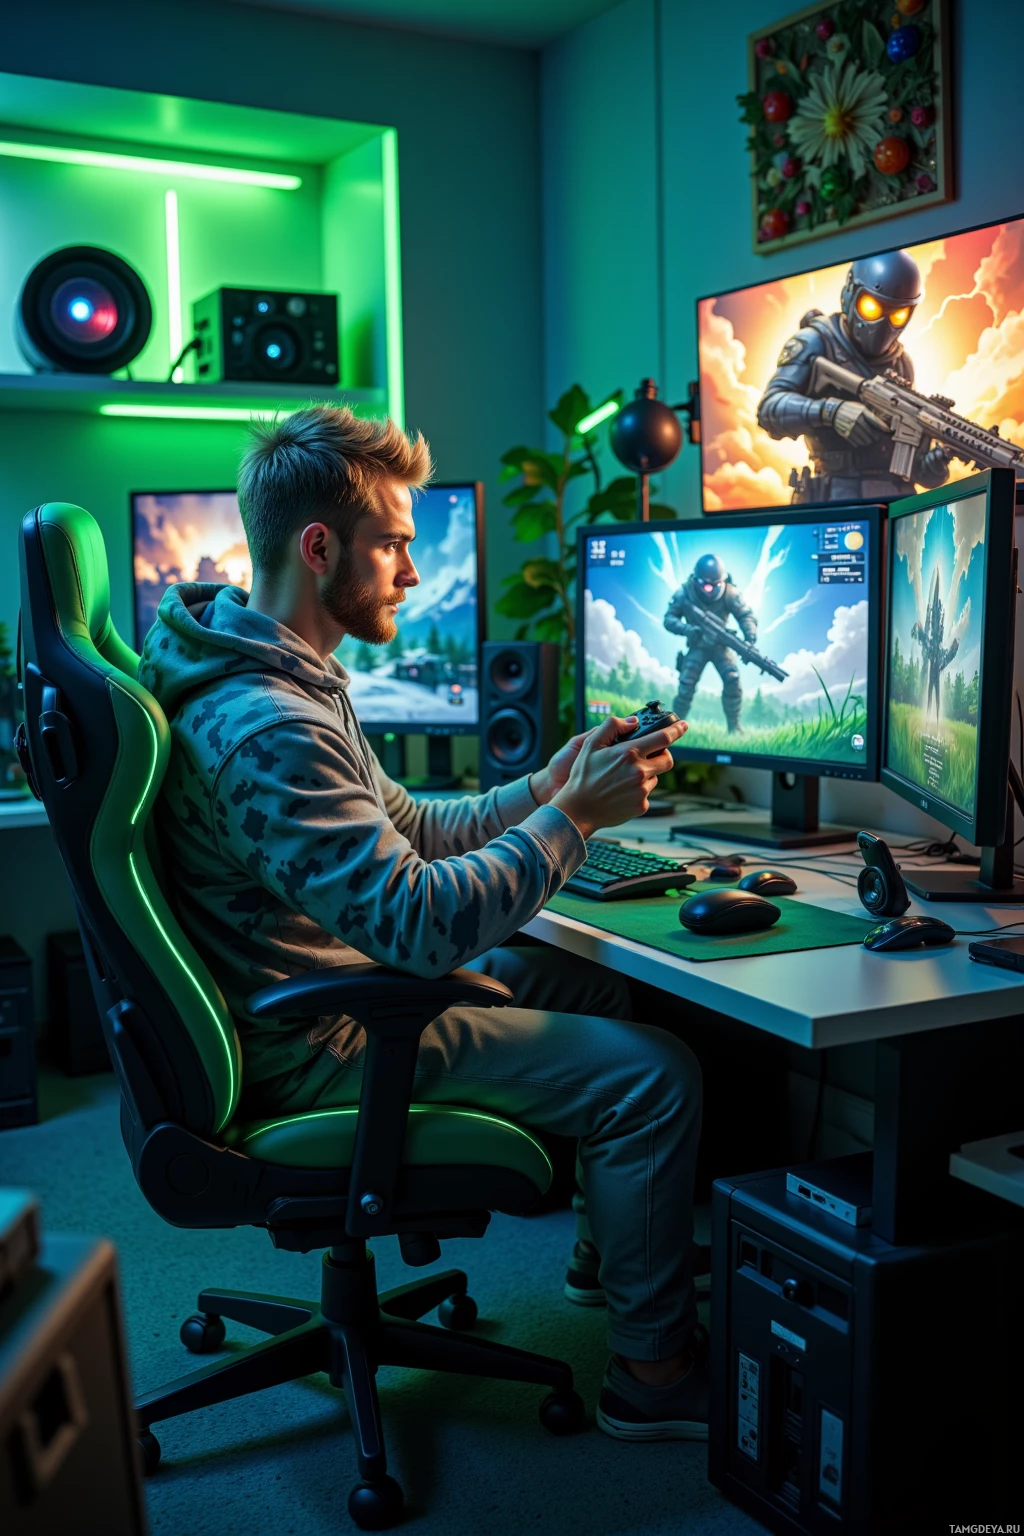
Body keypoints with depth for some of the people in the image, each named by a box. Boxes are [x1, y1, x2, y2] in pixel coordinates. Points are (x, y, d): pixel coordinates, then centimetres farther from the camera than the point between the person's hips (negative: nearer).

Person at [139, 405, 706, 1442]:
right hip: (318, 1050, -11)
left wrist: (549, 783, 1)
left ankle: (610, 1250, 34)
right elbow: (419, 925, -33)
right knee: (656, 1072, -12)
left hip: (339, 993, 11)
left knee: (611, 989, 18)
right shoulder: (265, 728, -28)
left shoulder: (284, 678, 8)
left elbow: (405, 835, 13)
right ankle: (652, 1368, 6)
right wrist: (573, 816, -23)